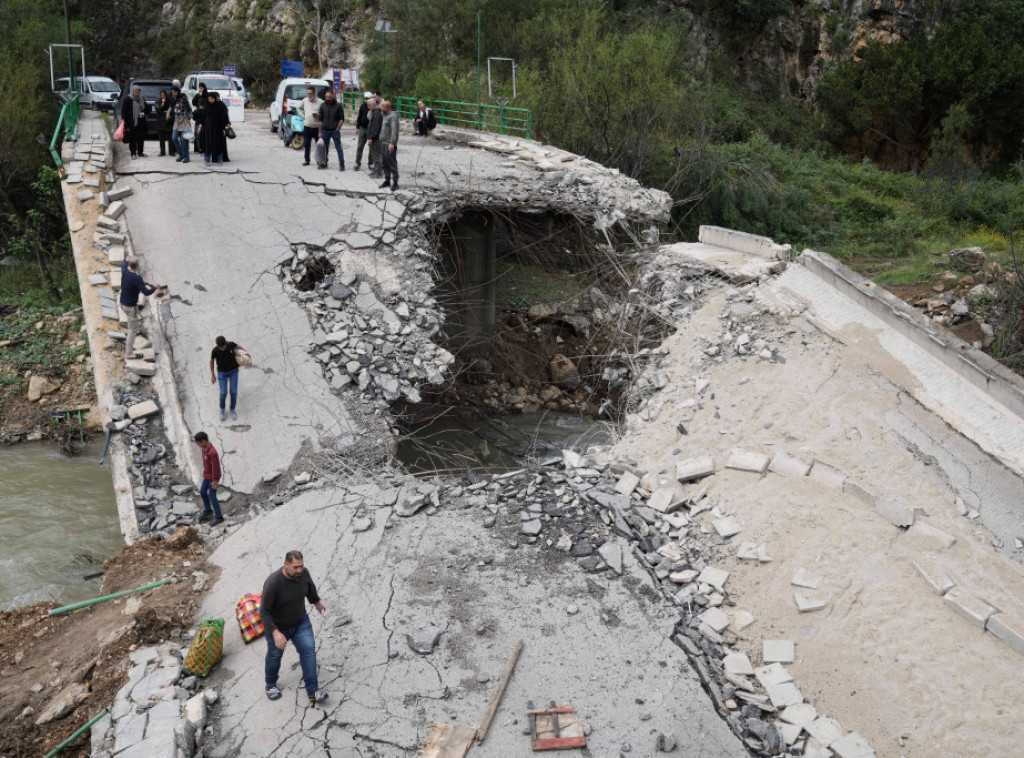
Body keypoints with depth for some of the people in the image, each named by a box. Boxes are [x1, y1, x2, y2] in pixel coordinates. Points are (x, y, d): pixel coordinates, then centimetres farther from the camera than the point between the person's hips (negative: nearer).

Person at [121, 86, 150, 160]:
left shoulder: (142, 100, 12)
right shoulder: (127, 100, -3)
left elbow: (147, 108, 21)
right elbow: (124, 110, -6)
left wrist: (144, 113, 1)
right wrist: (123, 118, -17)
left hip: (141, 122, 5)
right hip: (131, 123, -5)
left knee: (141, 137, 8)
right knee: (132, 138, -2)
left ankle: (140, 152, 19)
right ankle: (133, 153, 4)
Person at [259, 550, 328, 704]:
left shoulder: (303, 573, -20)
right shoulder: (273, 583, -36)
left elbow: (310, 587, 5)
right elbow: (264, 611, -30)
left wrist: (317, 601, 22)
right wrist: (275, 633, -39)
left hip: (301, 621, 3)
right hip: (277, 626, -3)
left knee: (309, 649, -8)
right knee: (275, 655, 17)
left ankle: (313, 691, -2)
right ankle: (271, 684, 45)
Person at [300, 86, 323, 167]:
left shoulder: (320, 102, -5)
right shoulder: (305, 101, 9)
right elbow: (299, 108, 26)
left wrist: (318, 115, -18)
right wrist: (302, 115, 11)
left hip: (317, 127, -4)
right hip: (307, 126, 4)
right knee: (306, 144, 6)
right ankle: (307, 160, 16)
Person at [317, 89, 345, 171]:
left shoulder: (338, 105, -2)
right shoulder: (323, 106, 6)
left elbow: (342, 119, -1)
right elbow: (321, 120, 9)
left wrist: (337, 129, -9)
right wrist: (320, 132, 7)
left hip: (335, 130, -3)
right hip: (325, 130, 3)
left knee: (338, 147, -2)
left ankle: (341, 164, 1)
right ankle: (324, 163, 19)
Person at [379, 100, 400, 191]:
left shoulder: (393, 116, -13)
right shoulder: (385, 115, 16)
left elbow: (394, 130, -22)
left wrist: (392, 143, -30)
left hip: (390, 144, -9)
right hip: (383, 143, 9)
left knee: (392, 164, -6)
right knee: (384, 163, 13)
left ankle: (395, 182, -1)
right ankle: (387, 180, 22)